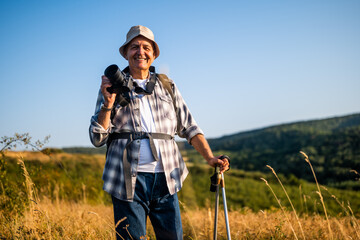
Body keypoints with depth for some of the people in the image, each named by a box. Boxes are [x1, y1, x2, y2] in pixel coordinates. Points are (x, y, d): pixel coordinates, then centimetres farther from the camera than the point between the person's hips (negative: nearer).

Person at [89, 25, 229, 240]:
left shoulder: (167, 86, 16)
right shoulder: (112, 86, 9)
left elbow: (189, 127, 16)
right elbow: (97, 139, 4)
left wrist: (210, 157, 3)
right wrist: (108, 103, -10)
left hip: (165, 179, 3)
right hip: (129, 180, -2)